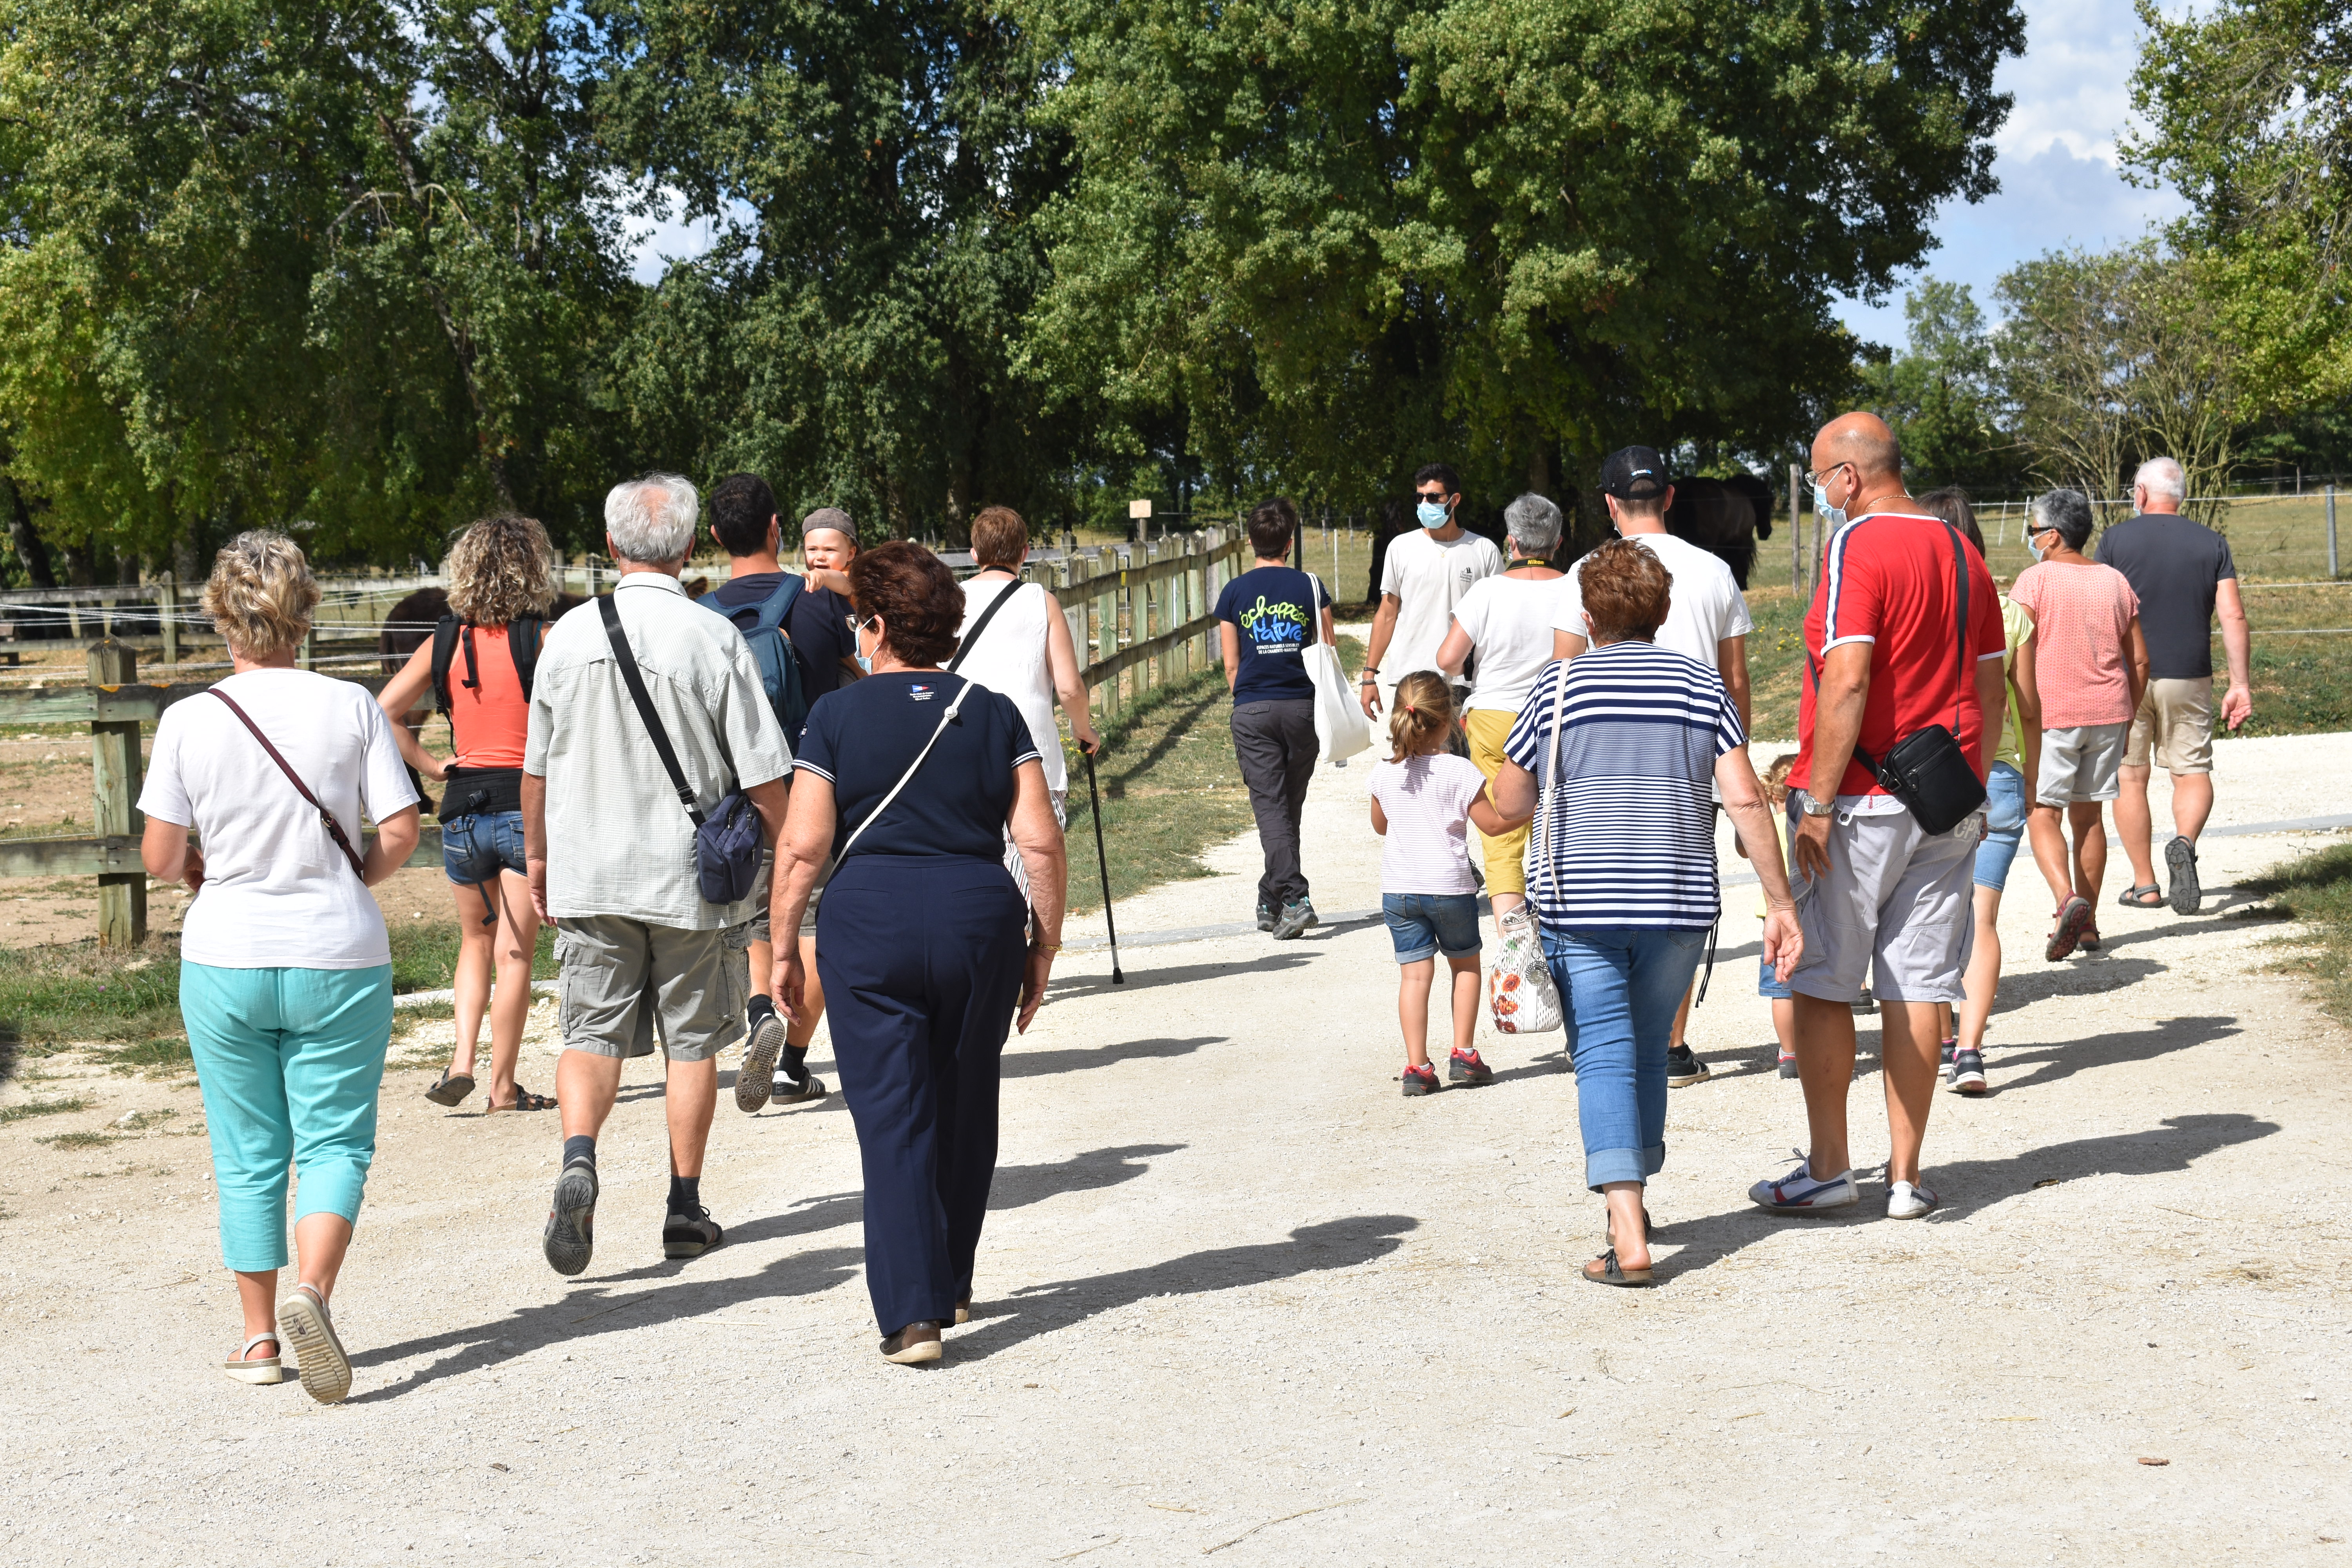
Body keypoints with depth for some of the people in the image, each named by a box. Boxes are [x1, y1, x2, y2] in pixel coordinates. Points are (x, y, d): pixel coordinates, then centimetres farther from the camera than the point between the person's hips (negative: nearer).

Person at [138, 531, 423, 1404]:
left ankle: (260, 1338, 16)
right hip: (338, 961, -1)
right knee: (334, 1141, 6)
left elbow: (160, 859, -3)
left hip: (225, 961, 1)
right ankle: (311, 1291, -18)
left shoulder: (189, 722, -5)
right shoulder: (352, 709, -5)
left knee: (247, 1155, 12)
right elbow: (400, 833, -6)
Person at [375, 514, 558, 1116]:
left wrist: (429, 766, 4)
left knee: (476, 941, 21)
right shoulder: (543, 640, -8)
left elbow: (383, 711, 1)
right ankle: (503, 1085, 9)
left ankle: (462, 1061, 7)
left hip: (463, 808, 3)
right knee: (514, 953, 4)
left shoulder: (445, 642, 4)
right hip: (528, 805, -3)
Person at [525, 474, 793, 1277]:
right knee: (692, 1040, 11)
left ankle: (578, 1159, -20)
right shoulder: (714, 638, -9)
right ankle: (686, 1210, 16)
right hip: (691, 876, -1)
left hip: (590, 874, 2)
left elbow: (537, 767, 8)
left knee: (593, 1031, 6)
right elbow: (763, 774, -9)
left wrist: (538, 855, 22)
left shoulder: (569, 634, 0)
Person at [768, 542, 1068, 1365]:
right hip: (981, 919, 3)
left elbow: (803, 844, -5)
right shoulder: (995, 714, 6)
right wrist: (1044, 945, 9)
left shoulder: (838, 715, 0)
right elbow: (1041, 843, 0)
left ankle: (912, 1313, -9)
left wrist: (784, 945, 4)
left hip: (868, 922, -2)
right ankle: (951, 1284, 32)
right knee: (965, 1110, 18)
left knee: (892, 1121, 0)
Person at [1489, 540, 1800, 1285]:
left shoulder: (1558, 687, 2)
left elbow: (1508, 805, 8)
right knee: (1648, 1049, 18)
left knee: (1604, 1056, -4)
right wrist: (1781, 904, 1)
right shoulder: (1703, 686, 6)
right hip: (1680, 901, 3)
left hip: (1579, 902, -2)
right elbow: (1745, 800, -2)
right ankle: (1632, 1202, 33)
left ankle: (1628, 1237, -17)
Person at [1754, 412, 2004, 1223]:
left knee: (1821, 984, 5)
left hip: (1860, 805, -7)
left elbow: (1847, 680, -21)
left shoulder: (1859, 549, -12)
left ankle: (1828, 1168, 8)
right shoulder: (1963, 554, 12)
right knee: (1916, 989, 7)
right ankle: (1906, 1176, 9)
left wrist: (1817, 801, -19)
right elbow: (1990, 686, 15)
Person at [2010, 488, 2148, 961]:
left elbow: (2021, 656, -14)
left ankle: (2068, 900, -23)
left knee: (2041, 814, -1)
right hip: (2108, 713, 5)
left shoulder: (2035, 580, -8)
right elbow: (2139, 661, 11)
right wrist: (2126, 720, 20)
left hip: (2051, 715, -5)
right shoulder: (2116, 583, 8)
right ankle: (2087, 919, 19)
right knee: (2088, 815, 14)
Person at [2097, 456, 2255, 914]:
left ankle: (2144, 885, 10)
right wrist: (2241, 685, 1)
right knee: (2193, 771, 8)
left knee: (2130, 777, 8)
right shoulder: (2212, 543, 4)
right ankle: (2185, 843, -21)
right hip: (2188, 677, 1)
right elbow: (2233, 616, -2)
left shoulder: (2117, 538, -2)